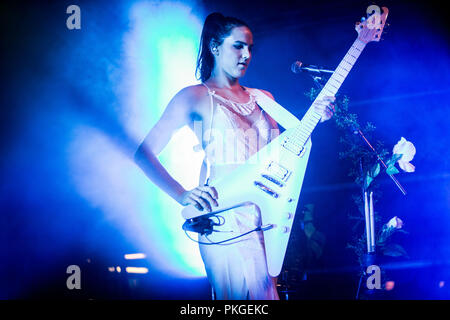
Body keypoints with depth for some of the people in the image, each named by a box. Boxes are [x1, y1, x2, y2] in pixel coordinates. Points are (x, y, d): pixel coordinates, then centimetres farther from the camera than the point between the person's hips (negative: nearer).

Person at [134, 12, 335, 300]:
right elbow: (145, 152, -4)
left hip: (267, 216, 6)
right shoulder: (196, 97, 1)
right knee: (247, 294, -14)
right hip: (226, 220, -6)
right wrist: (182, 196, -16)